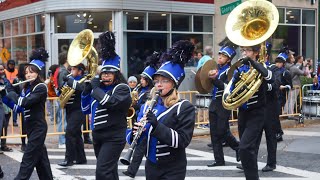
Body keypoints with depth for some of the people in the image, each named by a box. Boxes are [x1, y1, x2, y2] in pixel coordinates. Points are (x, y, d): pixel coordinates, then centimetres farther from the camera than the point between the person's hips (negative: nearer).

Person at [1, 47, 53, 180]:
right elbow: (18, 107, 11)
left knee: (28, 160, -7)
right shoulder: (27, 88, 12)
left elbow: (25, 102, -25)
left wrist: (12, 94, -10)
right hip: (31, 127, 9)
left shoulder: (41, 87, -14)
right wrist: (4, 95, 2)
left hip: (38, 127, -8)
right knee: (40, 158, 14)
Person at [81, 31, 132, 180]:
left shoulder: (122, 88, -9)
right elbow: (85, 109, 13)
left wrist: (95, 88, -14)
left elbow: (110, 102, -28)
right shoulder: (98, 88, 11)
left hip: (114, 138, -8)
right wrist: (88, 89, 0)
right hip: (97, 136, 8)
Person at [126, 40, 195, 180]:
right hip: (151, 166, 5)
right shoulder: (147, 105, 4)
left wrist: (157, 126, -29)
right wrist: (134, 133, -18)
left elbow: (183, 141, -19)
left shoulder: (185, 107, -10)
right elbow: (132, 138, 5)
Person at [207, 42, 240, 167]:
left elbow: (226, 87, -19)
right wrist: (209, 76, 3)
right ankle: (219, 160, 10)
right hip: (214, 103, 7)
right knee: (214, 133, 5)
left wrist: (215, 79, -29)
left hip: (223, 104, -7)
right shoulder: (216, 68, 12)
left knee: (222, 131, -5)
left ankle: (238, 147, 21)